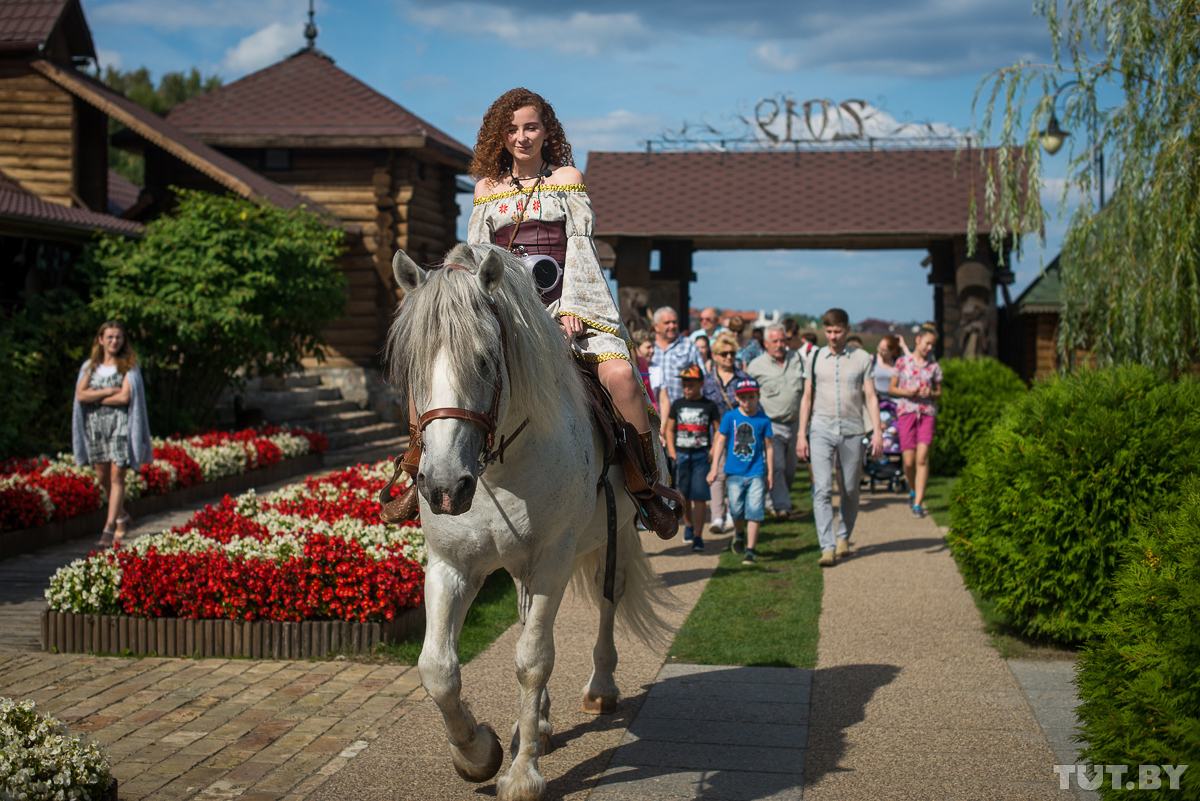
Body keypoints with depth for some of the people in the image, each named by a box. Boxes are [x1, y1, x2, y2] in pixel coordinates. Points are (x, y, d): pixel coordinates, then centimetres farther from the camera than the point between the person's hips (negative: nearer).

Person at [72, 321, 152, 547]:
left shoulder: (128, 366, 0)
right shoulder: (91, 366, 11)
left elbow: (125, 397, -12)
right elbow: (80, 394, -2)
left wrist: (96, 398, -4)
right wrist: (110, 391, -11)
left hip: (120, 424, -4)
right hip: (95, 425, 4)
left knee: (117, 476, -9)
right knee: (102, 476, 8)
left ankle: (109, 528, -10)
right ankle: (121, 516, 30)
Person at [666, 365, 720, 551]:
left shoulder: (709, 406, 1)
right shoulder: (678, 405, 8)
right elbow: (669, 429, 14)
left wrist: (713, 450, -6)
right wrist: (671, 452, 2)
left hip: (701, 456, -3)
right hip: (681, 455, 3)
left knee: (699, 497, -8)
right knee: (684, 496, 11)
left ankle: (698, 535, -5)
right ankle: (688, 525, 33)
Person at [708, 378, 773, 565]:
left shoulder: (763, 420, 1)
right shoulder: (730, 417, 1)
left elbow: (768, 447, 8)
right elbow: (720, 441, 6)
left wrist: (770, 474, 9)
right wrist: (714, 468, 3)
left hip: (756, 472, -1)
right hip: (734, 472, 1)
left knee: (754, 512, -6)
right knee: (736, 511, 4)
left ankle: (750, 550, 1)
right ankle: (739, 534, 37)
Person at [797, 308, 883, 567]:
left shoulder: (862, 358, 5)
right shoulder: (815, 359, 8)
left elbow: (870, 397, 5)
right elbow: (807, 398, 11)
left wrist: (877, 431, -4)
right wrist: (802, 434, 6)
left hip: (852, 431, 0)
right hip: (821, 431, 0)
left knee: (850, 490, 7)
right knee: (822, 489, -11)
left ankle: (844, 537, 28)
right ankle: (827, 548, -13)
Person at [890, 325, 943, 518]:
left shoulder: (934, 366, 10)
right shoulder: (902, 362, 6)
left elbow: (939, 392, 17)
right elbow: (892, 389, 10)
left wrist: (931, 394, -6)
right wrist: (906, 392, -9)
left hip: (927, 413, 0)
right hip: (906, 412, 0)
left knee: (922, 458, -13)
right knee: (909, 461, -2)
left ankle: (918, 503, -11)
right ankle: (913, 491, 28)